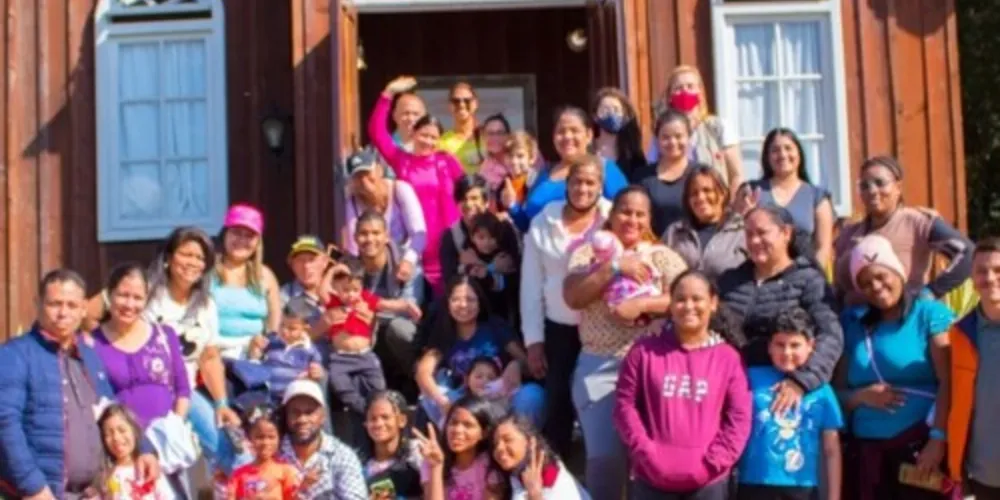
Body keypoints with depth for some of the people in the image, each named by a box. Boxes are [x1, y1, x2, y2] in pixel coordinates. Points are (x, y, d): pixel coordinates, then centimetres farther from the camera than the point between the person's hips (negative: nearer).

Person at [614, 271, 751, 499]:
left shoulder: (728, 357, 0)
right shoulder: (644, 351, 1)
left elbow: (739, 416, -1)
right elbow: (625, 404, 0)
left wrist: (712, 462, -10)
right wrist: (646, 453, -9)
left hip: (708, 481, 0)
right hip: (652, 477, 0)